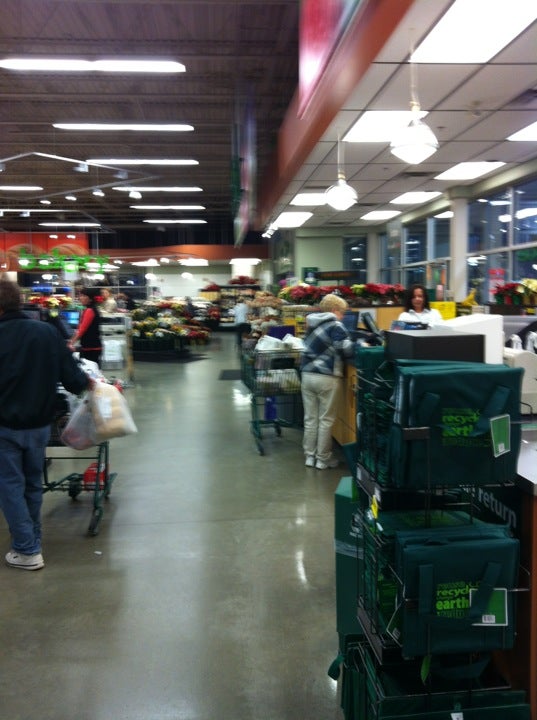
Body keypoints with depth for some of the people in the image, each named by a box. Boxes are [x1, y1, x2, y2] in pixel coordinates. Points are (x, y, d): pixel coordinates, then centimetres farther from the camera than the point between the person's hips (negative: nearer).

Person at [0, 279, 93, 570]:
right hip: (39, 423, 4)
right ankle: (34, 542, 29)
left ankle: (26, 550, 8)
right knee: (33, 483, 18)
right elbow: (71, 377, -7)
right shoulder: (48, 331, -9)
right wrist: (87, 382, 13)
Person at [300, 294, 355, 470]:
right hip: (326, 378, -6)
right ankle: (323, 459, 9)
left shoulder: (312, 324, 16)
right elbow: (347, 350, -19)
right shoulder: (335, 326, -7)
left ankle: (310, 456, 17)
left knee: (310, 419, 11)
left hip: (307, 375, 6)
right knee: (325, 420, 3)